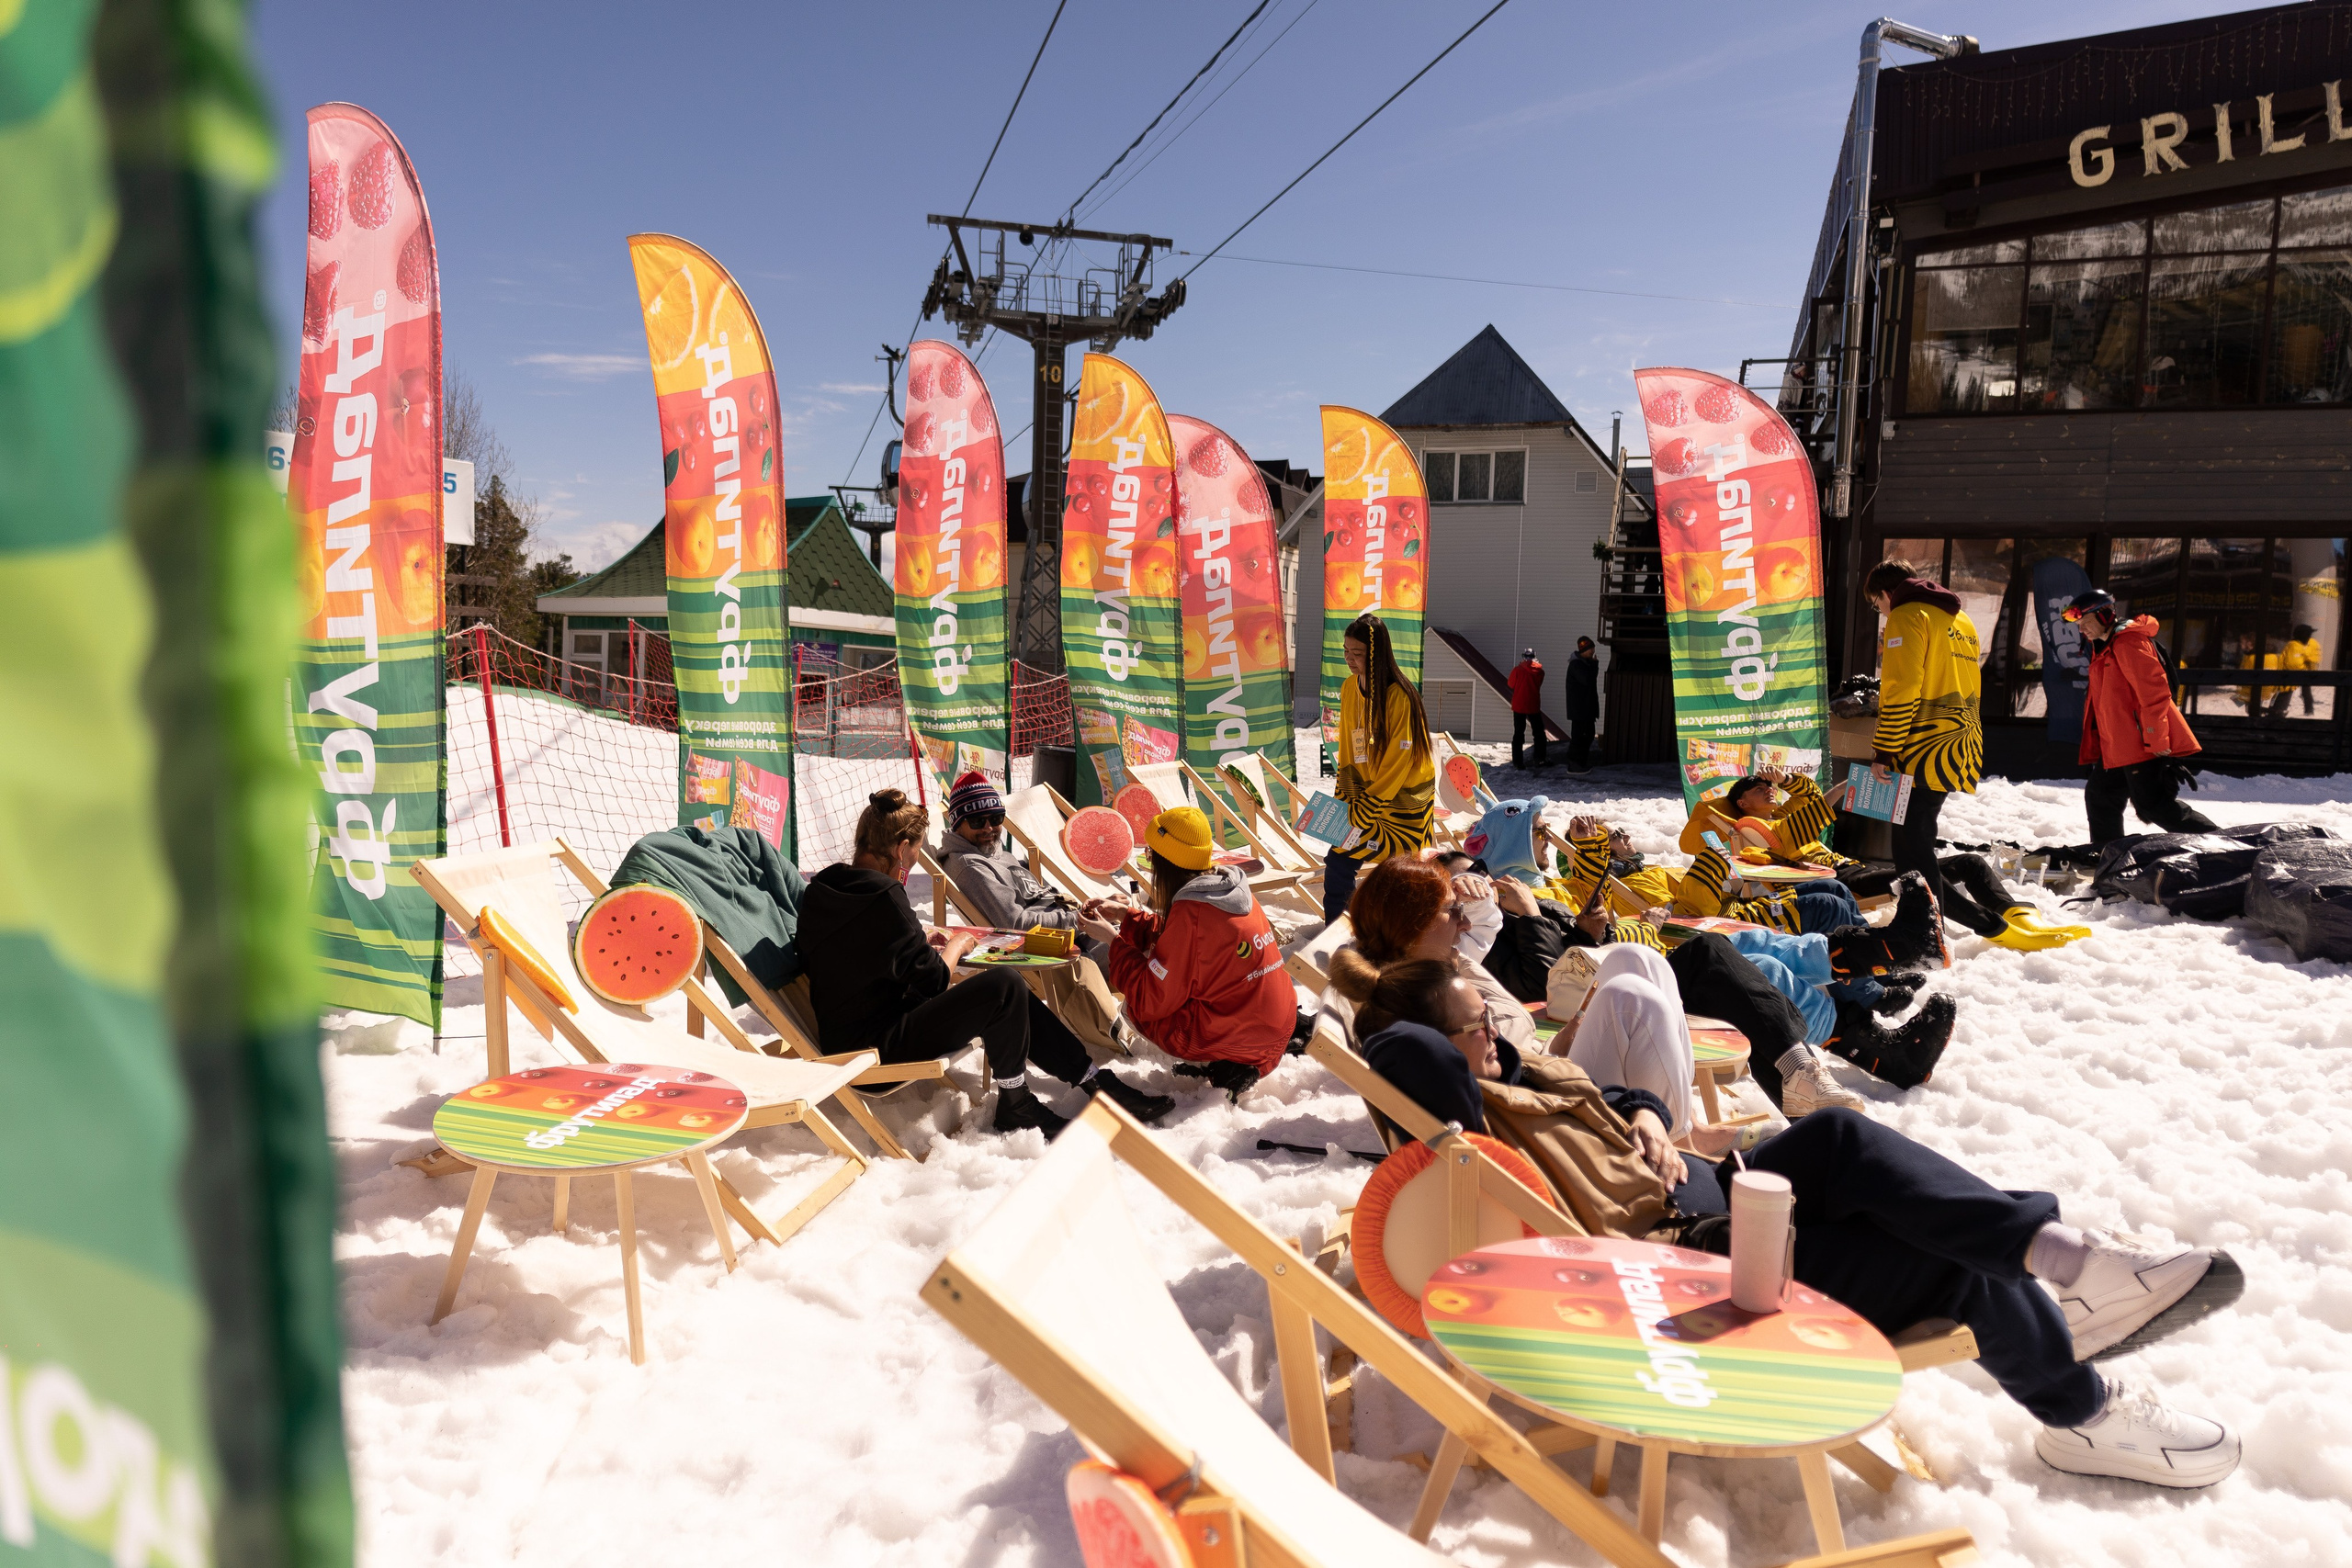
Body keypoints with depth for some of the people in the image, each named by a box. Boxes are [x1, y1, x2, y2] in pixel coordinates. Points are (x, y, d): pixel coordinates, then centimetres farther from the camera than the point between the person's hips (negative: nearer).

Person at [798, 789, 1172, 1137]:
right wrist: (956, 947, 2)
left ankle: (1094, 1080, 14)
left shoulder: (823, 887, 6)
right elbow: (933, 979, -16)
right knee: (1004, 987, -18)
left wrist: (920, 942, 15)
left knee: (1010, 994, 11)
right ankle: (1015, 1106, 0)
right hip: (876, 1050, -10)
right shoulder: (882, 895, -22)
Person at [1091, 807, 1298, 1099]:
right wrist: (1125, 914, 16)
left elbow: (1150, 999, -15)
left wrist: (1113, 941, -5)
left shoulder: (1191, 914, -22)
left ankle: (1207, 1065, 1)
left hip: (1239, 1047, -8)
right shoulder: (1233, 888, 1)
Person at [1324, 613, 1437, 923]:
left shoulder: (1400, 696, -20)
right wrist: (1344, 797, 3)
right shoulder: (1349, 689, 2)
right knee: (1338, 864, -4)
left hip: (1404, 797, -6)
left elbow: (1398, 762, -19)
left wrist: (1362, 812, -18)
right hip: (1366, 793, 6)